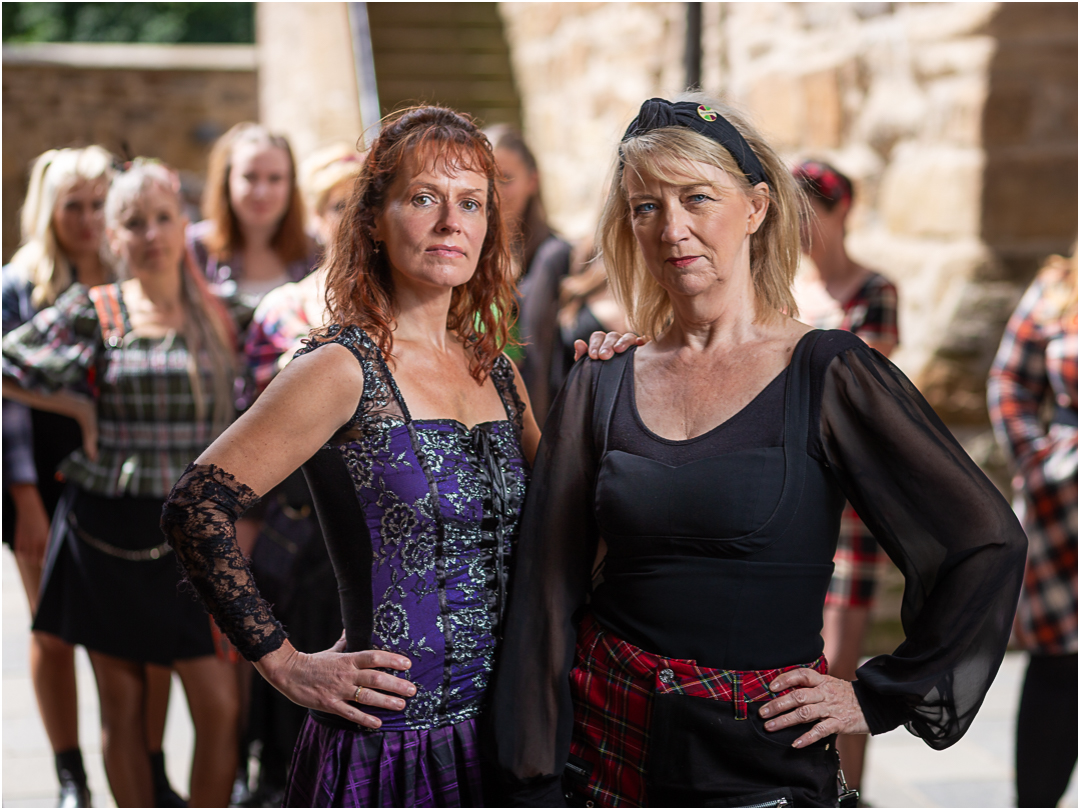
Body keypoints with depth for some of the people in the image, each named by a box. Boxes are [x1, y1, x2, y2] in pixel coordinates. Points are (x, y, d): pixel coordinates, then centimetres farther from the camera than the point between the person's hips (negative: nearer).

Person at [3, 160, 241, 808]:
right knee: (123, 706, 7)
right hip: (106, 530, -1)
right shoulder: (91, 312, 1)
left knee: (219, 706, -5)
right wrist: (80, 409, -2)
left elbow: (237, 423, 10)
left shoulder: (217, 312, 6)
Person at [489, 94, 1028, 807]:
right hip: (605, 739, 3)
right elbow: (547, 593, 3)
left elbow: (988, 547, -8)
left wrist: (877, 700, -7)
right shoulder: (600, 389, 3)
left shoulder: (828, 375, -7)